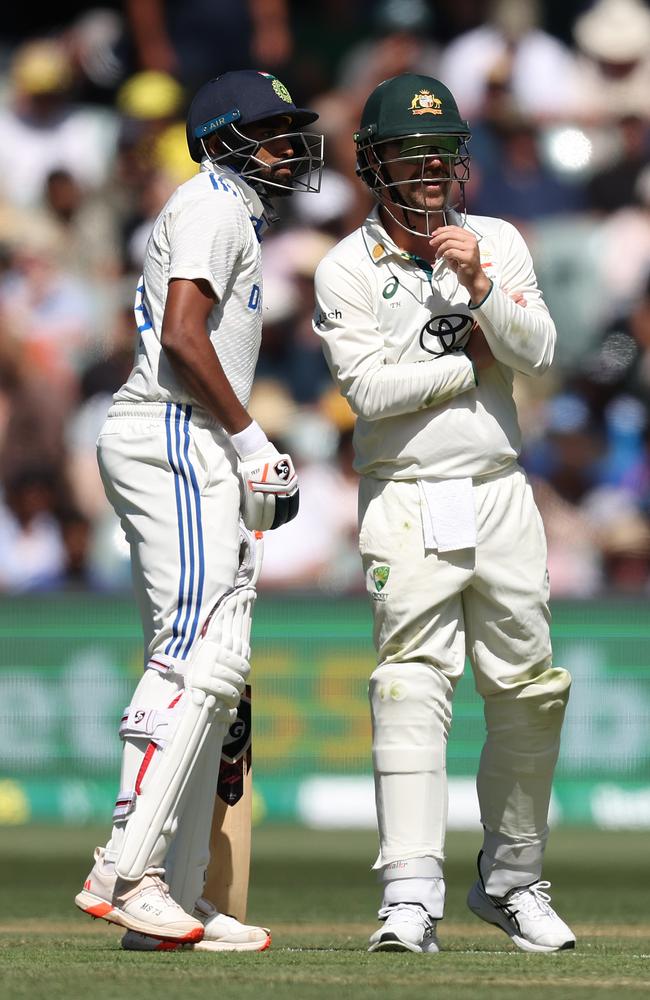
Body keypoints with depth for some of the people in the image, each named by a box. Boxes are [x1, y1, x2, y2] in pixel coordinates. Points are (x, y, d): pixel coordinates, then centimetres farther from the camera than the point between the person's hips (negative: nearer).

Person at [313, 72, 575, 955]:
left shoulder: (497, 244, 8)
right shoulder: (348, 270, -3)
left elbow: (538, 351, -4)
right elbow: (369, 387, -13)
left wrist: (479, 284, -18)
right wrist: (471, 363, -6)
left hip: (500, 496, 4)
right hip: (407, 506, -4)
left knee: (528, 691, 7)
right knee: (413, 684, -15)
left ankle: (511, 880, 23)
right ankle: (412, 894, -23)